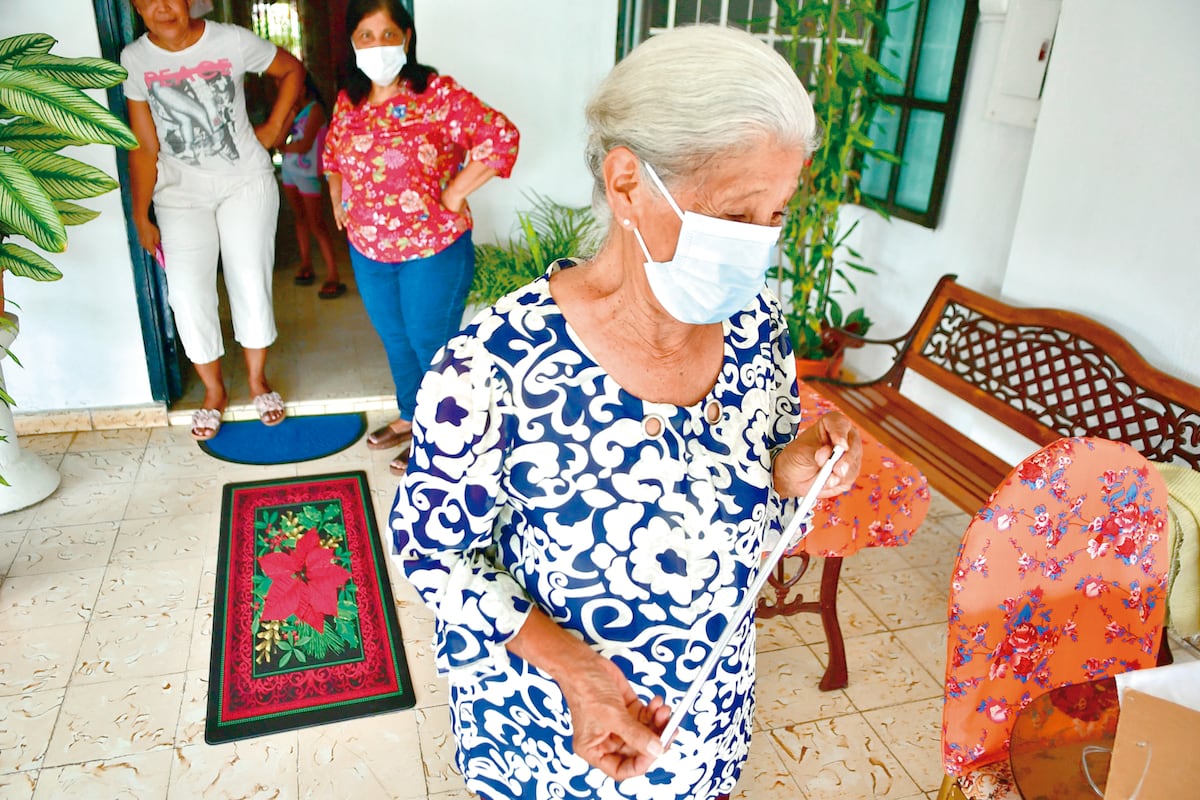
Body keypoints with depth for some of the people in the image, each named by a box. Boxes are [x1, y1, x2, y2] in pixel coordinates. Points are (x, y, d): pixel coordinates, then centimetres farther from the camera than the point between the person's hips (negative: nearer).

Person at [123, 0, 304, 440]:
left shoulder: (232, 41, -9)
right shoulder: (134, 60, -5)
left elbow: (292, 70, 8)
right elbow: (144, 147, -2)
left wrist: (273, 128, 1)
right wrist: (141, 215, -1)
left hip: (246, 183, -1)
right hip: (180, 193, 1)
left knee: (250, 283, 0)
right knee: (187, 293, -7)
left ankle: (258, 379, 22)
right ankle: (213, 391, 14)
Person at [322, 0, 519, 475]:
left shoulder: (438, 93, -15)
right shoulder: (347, 102, 4)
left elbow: (501, 136, -24)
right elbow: (332, 153, 23)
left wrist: (453, 194, -21)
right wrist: (338, 200, 11)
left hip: (433, 251, -6)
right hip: (368, 251, 6)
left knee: (430, 344, 6)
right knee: (395, 339, 20)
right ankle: (409, 417, 41)